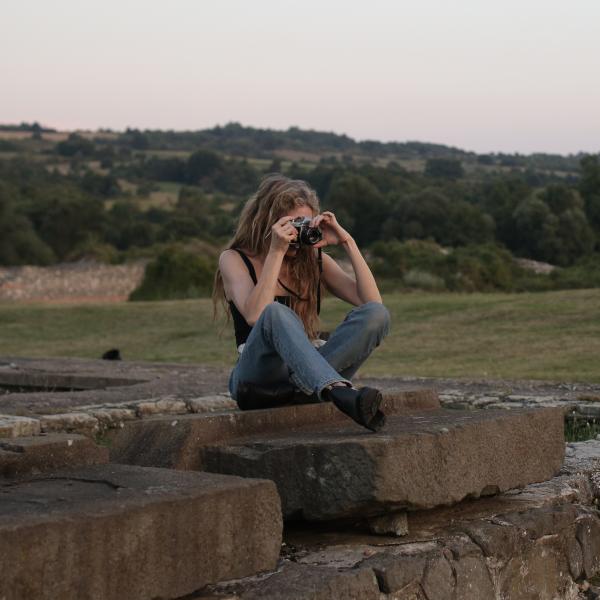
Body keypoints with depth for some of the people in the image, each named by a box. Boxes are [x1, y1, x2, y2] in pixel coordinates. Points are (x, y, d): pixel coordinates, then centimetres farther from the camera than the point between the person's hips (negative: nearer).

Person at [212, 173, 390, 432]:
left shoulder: (315, 260, 14)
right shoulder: (235, 259, 3)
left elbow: (373, 302, 0)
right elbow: (254, 316, -18)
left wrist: (347, 243, -5)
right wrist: (276, 252, -17)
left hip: (310, 375, 4)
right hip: (258, 381, -4)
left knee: (376, 314, -18)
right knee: (276, 314, -36)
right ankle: (342, 395, -57)